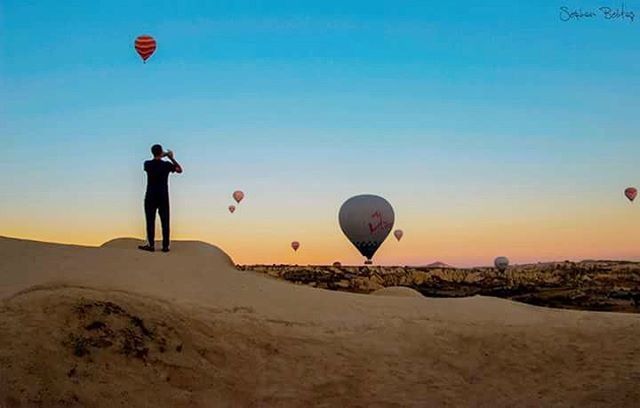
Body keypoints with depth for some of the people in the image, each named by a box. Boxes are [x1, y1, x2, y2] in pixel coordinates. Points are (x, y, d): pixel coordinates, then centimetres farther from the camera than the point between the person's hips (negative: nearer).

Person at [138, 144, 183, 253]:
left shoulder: (147, 164, -4)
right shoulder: (167, 164, -6)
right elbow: (180, 170, 10)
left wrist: (162, 156, 22)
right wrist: (171, 158, 13)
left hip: (150, 197, 0)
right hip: (163, 197, 0)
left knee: (150, 221, 4)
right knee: (165, 221, 4)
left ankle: (151, 245, 3)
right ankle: (165, 246, 3)